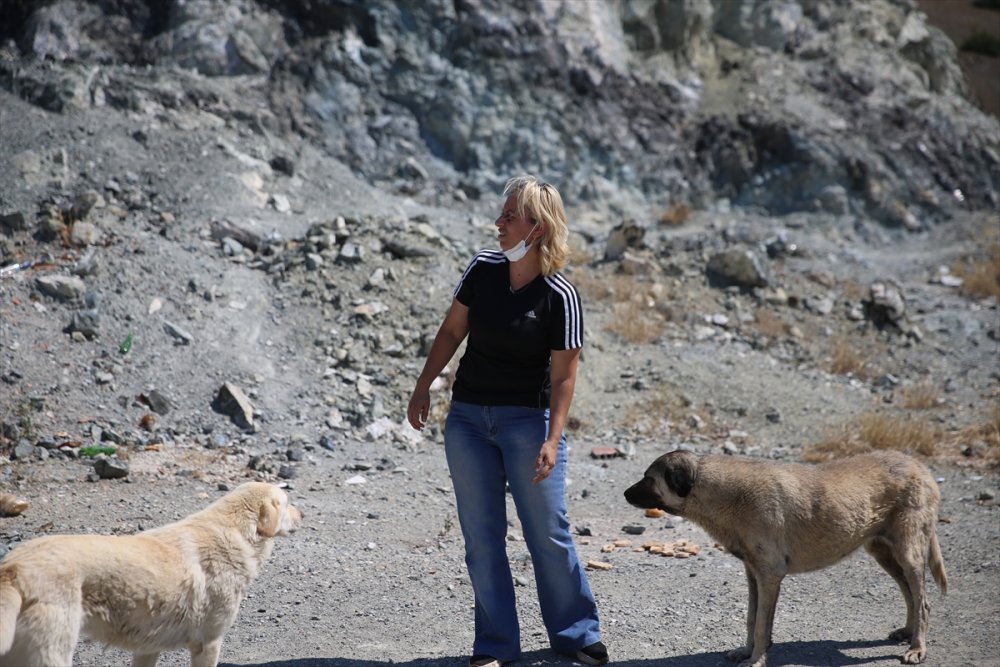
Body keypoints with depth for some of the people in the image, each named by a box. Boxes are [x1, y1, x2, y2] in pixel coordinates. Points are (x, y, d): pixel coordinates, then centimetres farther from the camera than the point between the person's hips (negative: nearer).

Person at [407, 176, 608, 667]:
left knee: (549, 533, 2)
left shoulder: (560, 296, -14)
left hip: (528, 419, -4)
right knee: (482, 536, 7)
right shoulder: (482, 268, -3)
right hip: (468, 418, 4)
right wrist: (423, 386, 9)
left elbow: (563, 375, -12)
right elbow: (452, 330, 9)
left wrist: (551, 440, -18)